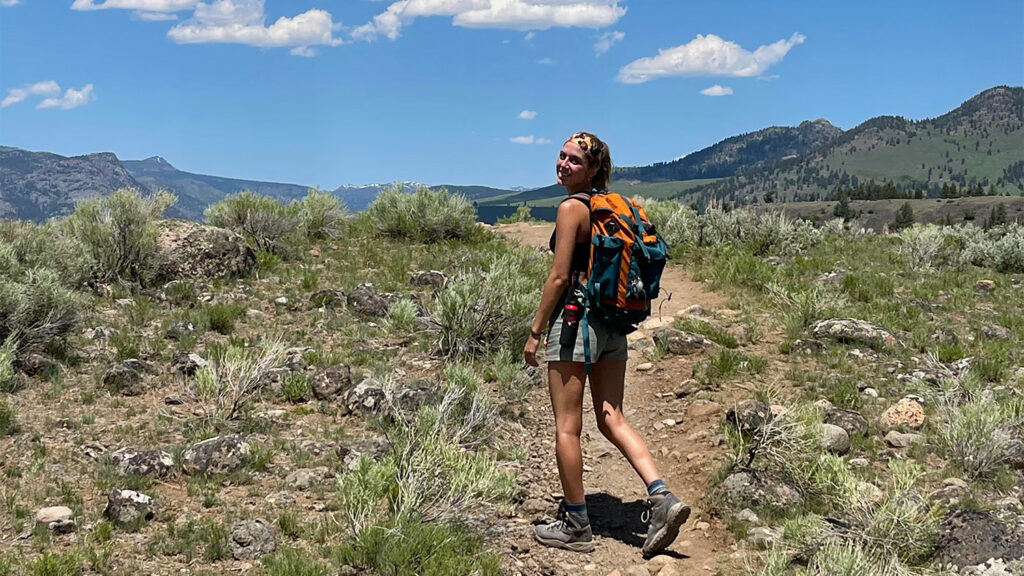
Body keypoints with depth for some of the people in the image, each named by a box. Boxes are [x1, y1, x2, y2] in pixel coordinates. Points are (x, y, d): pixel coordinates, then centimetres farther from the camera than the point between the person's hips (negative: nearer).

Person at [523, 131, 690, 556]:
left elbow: (559, 277, -15)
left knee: (566, 426, 2)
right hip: (613, 323, 8)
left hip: (575, 318, -8)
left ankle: (576, 525, 10)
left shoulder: (572, 207, -12)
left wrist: (534, 332, -9)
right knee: (612, 419, 12)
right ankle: (661, 497, -2)